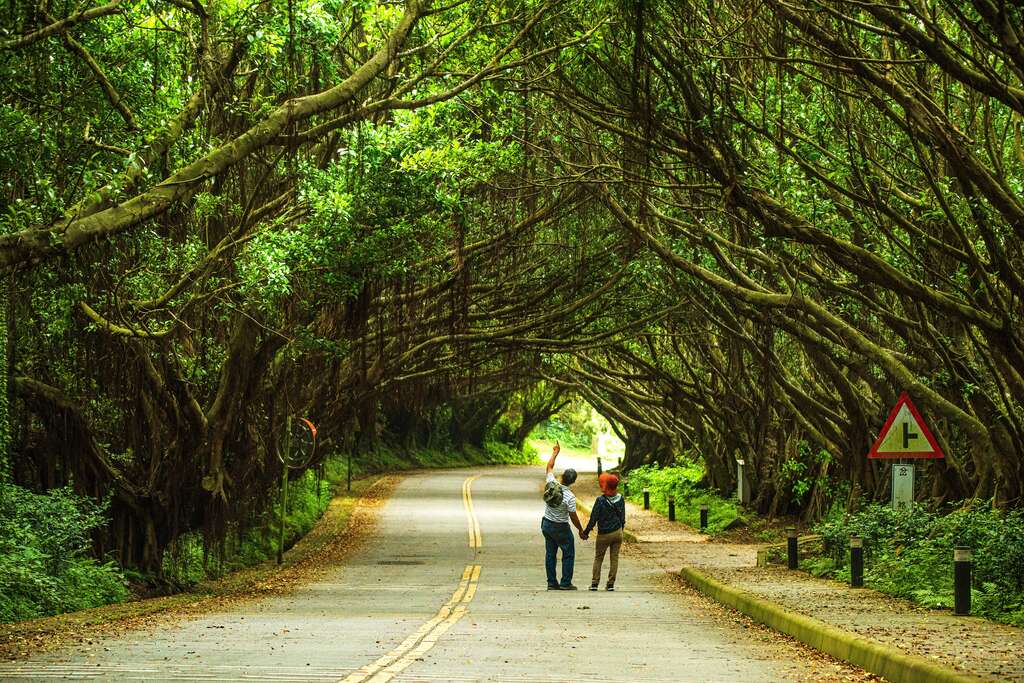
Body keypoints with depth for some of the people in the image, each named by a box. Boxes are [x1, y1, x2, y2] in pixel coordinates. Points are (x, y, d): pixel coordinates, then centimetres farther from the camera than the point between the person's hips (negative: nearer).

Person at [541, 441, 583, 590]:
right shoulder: (570, 497, -22)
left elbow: (549, 467, 6)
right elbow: (573, 516, -16)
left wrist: (555, 452, 17)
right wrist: (581, 530, -2)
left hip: (546, 524, 6)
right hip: (561, 528, -6)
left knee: (550, 554, 11)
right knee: (568, 555, 6)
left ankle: (552, 583, 12)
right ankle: (565, 583, 3)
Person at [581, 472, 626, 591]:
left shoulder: (600, 501, -18)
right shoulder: (620, 499, -3)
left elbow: (593, 519, -13)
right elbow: (623, 518, 8)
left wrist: (586, 532, -2)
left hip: (604, 535, -4)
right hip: (618, 532, 4)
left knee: (598, 558, 10)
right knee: (614, 558, 8)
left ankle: (594, 583, 8)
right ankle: (611, 584, 8)